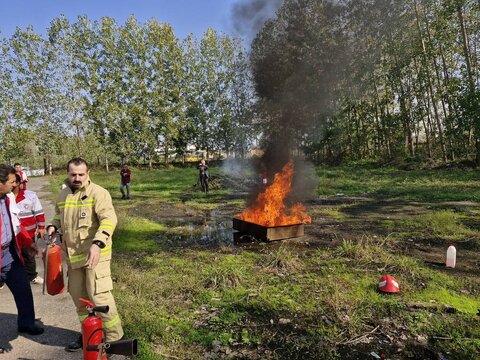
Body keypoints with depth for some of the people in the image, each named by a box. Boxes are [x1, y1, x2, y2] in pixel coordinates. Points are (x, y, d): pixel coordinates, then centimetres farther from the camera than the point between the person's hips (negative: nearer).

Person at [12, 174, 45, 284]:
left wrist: (41, 227, -1)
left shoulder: (30, 195, -8)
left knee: (29, 256, 17)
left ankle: (31, 275, 36)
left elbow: (39, 213, -1)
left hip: (27, 233, 0)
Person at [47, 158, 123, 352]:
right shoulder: (63, 195, 11)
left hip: (94, 253, -8)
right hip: (73, 255, 8)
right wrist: (53, 226, 3)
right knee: (78, 296, 18)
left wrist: (97, 244, -37)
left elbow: (109, 219, -24)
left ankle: (115, 338, 8)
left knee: (98, 295, -9)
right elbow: (59, 217, 26)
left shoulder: (98, 193, -13)